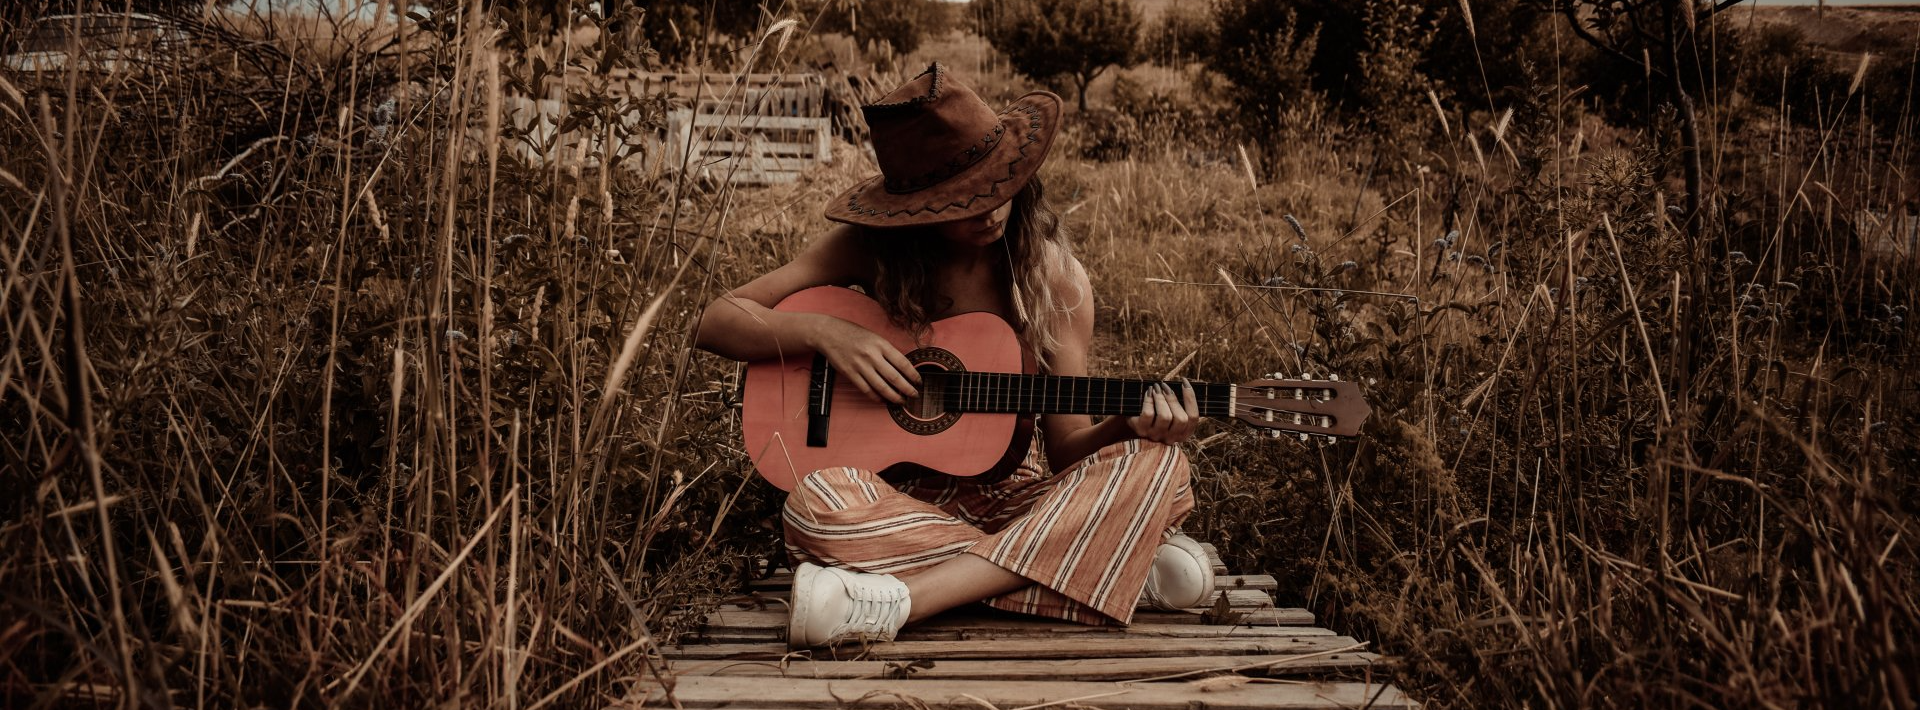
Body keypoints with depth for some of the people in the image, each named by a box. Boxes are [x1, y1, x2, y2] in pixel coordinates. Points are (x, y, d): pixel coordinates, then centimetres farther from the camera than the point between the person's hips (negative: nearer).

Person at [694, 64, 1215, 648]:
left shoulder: (1055, 279, -2)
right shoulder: (869, 249, -3)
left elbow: (1065, 448, 1)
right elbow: (718, 322, -2)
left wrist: (1128, 428, -21)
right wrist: (823, 331, -19)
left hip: (1011, 493, 1)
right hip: (902, 496, -1)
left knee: (1156, 466, -27)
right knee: (820, 501, -37)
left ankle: (895, 600, -36)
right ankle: (1115, 568, -29)